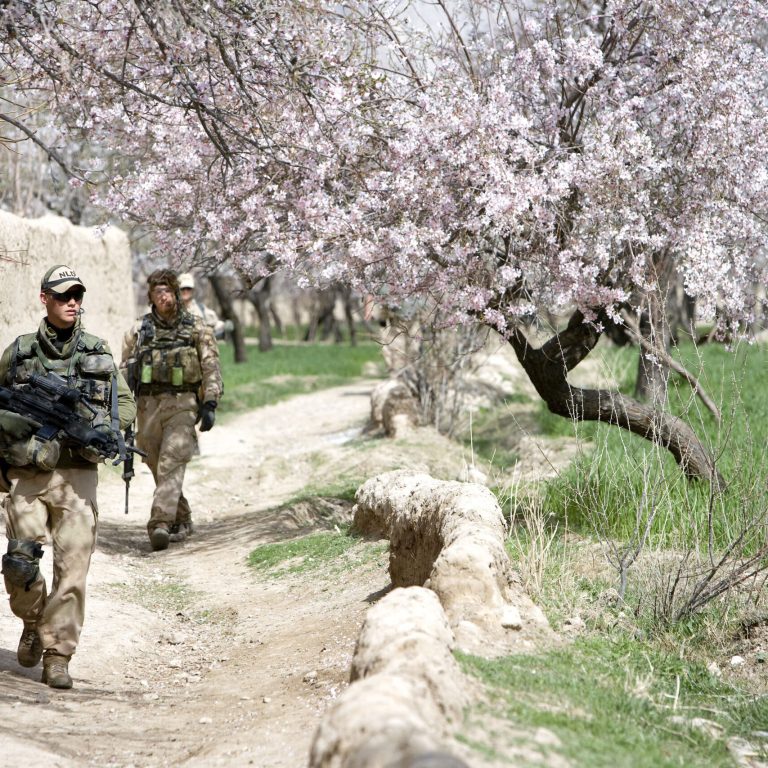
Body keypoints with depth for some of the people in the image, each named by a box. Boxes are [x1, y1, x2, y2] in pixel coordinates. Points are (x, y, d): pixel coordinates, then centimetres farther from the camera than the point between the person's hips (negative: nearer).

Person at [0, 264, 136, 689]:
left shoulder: (98, 351, 8)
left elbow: (125, 405, 13)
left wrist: (95, 428, -4)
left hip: (78, 476, 1)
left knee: (72, 569, -6)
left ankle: (57, 656, 3)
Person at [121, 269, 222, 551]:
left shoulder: (197, 330, 4)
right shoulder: (139, 330, 9)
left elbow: (211, 369, 2)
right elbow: (125, 369, 12)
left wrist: (210, 405, -7)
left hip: (182, 404, -3)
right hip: (149, 405, 3)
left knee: (171, 465, -17)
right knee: (158, 469, 8)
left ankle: (160, 525, -26)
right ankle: (182, 521, 24)